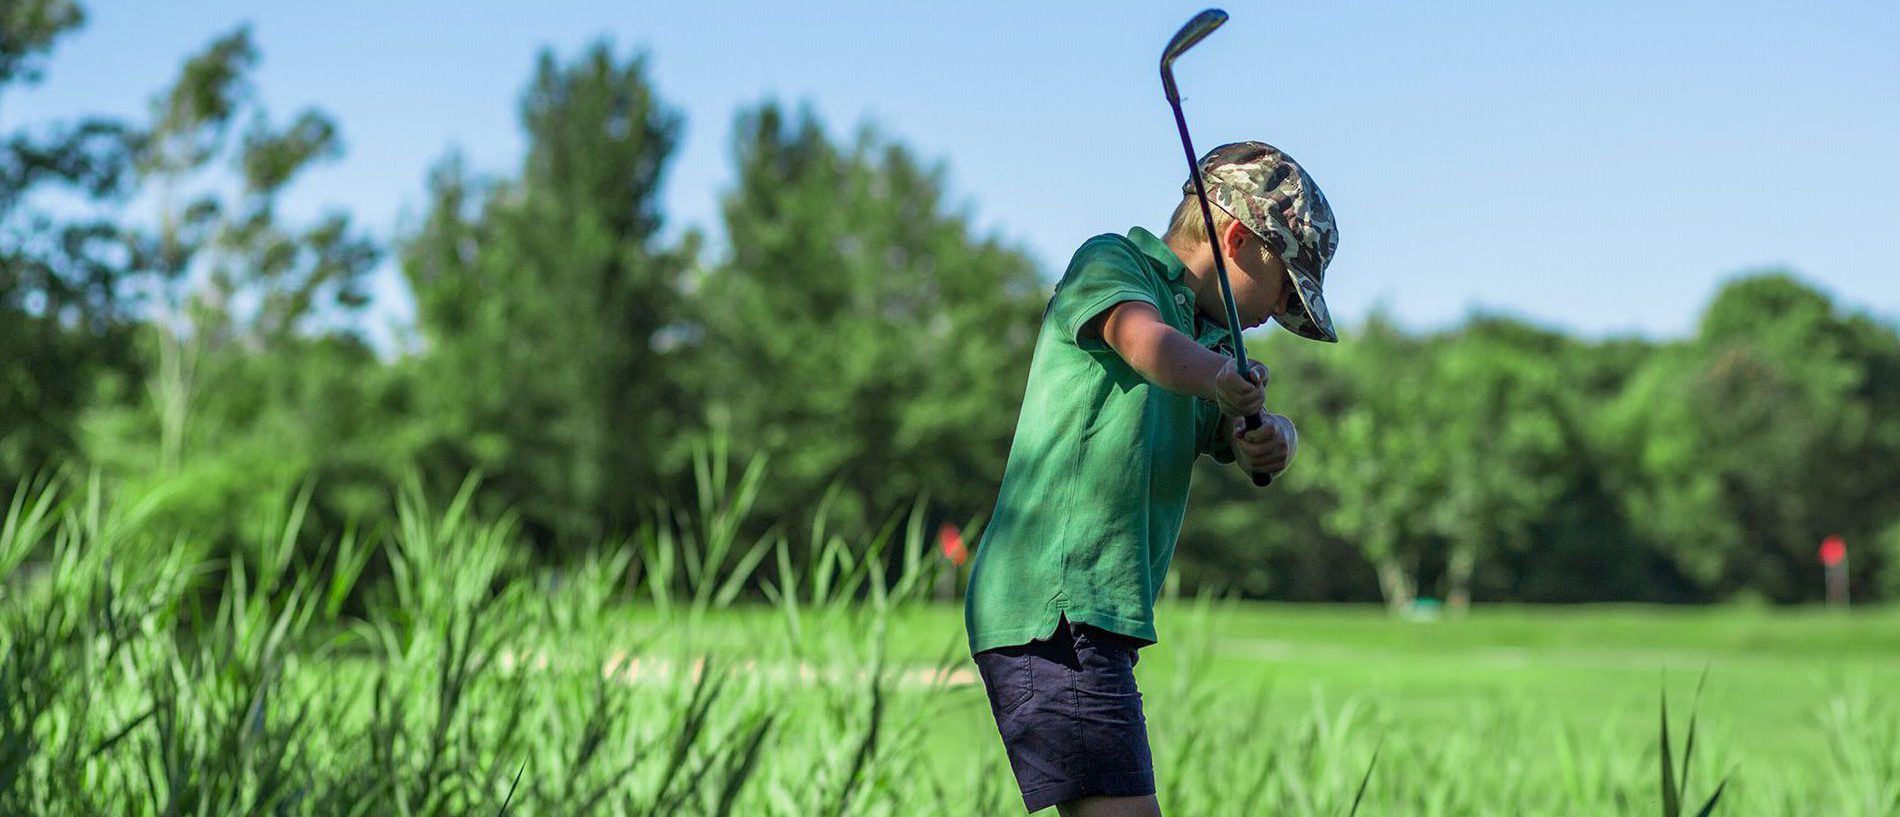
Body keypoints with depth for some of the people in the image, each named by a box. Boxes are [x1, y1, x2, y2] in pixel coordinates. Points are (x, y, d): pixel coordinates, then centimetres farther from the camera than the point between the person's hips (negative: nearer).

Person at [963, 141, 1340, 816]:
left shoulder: (1206, 338, 25)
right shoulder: (1109, 262, 1)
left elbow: (1257, 437, 11)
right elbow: (1142, 336, -22)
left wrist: (1270, 438, -13)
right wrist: (1214, 376, -42)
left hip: (1100, 618, 9)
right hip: (1053, 610, -9)